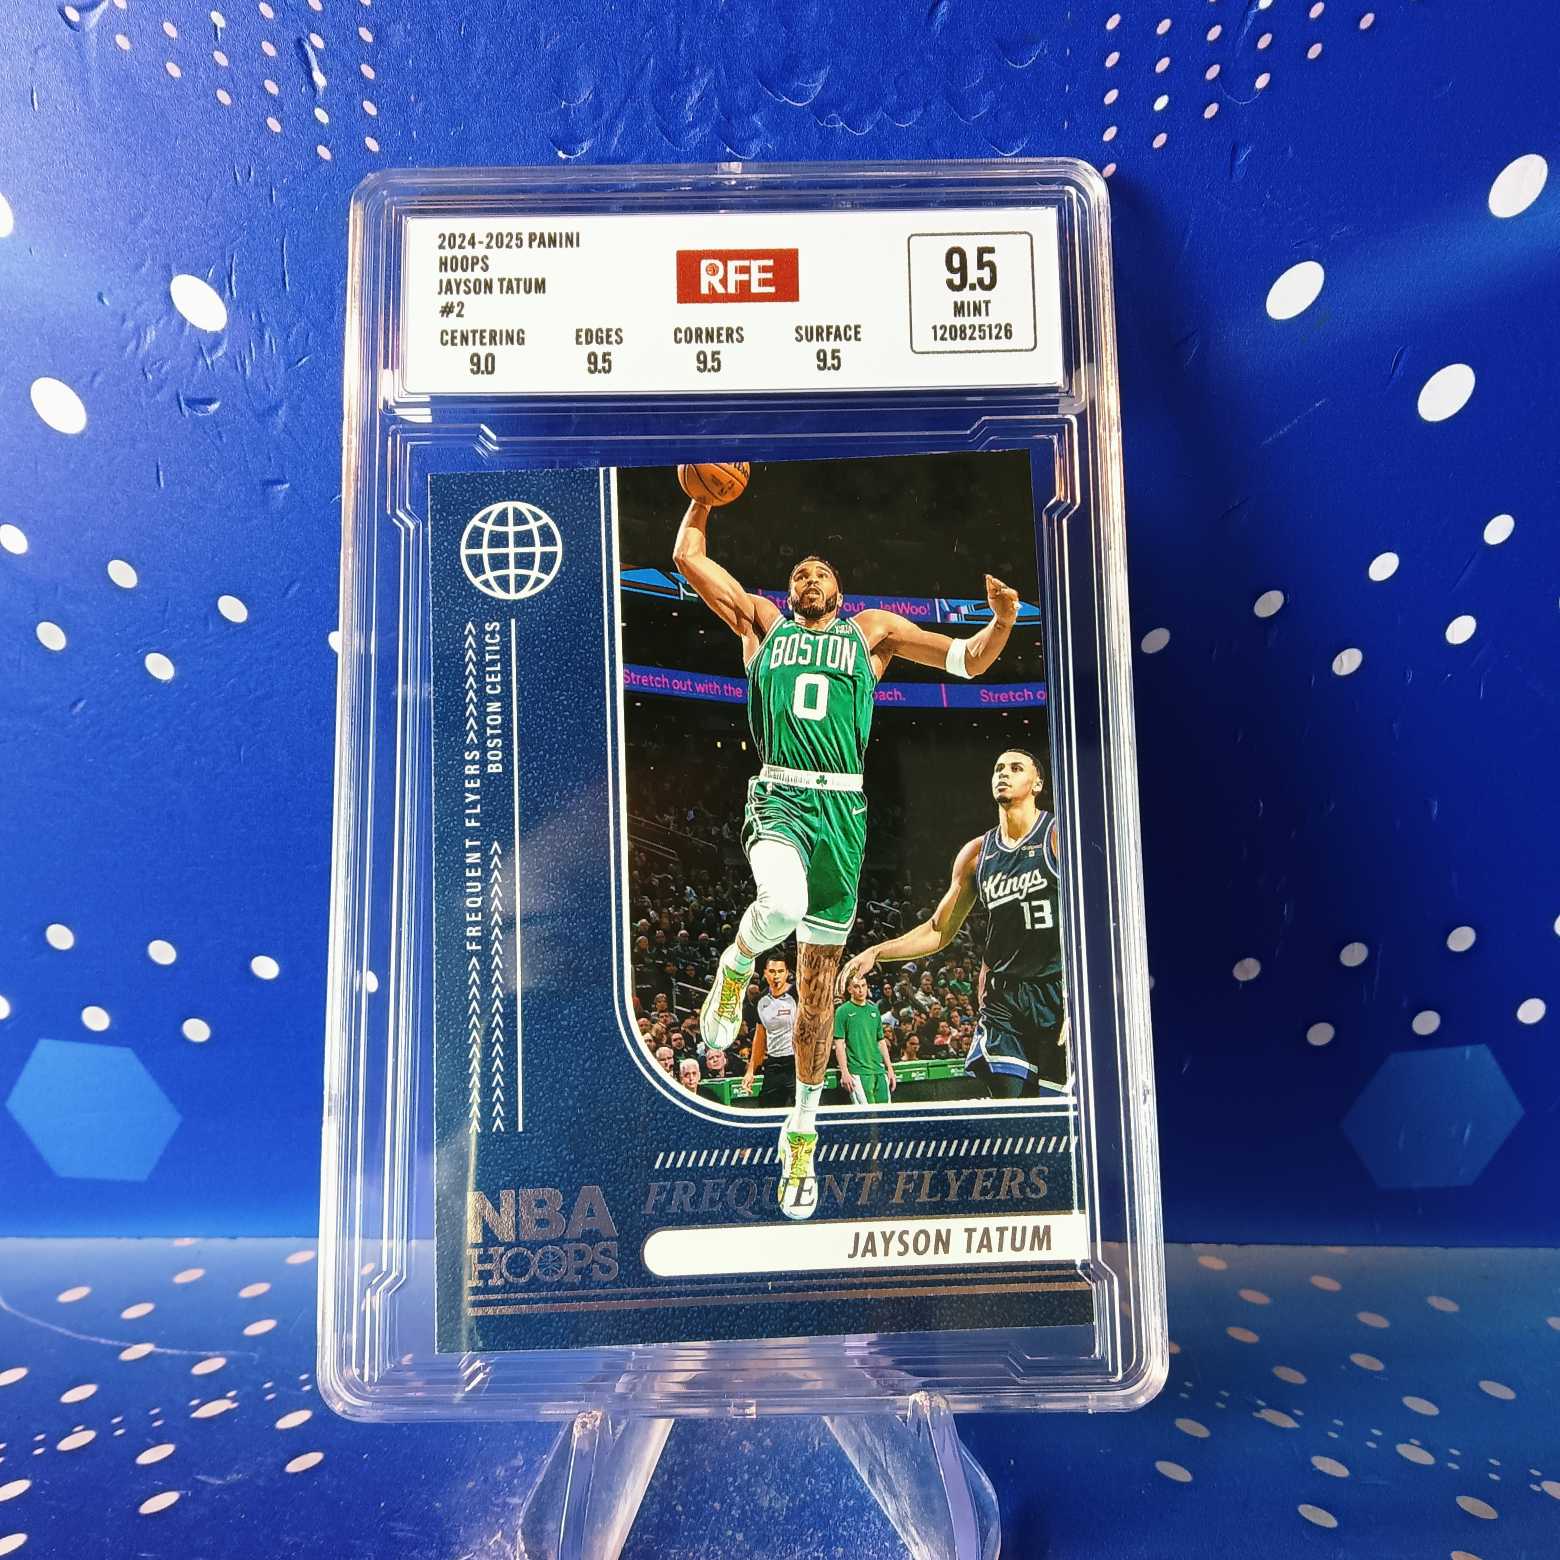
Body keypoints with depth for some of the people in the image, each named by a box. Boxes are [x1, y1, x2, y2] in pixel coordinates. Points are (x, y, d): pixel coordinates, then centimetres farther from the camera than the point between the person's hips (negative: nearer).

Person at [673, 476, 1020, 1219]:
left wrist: (1002, 621, -5)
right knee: (782, 903, -38)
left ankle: (802, 1132, 25)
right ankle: (735, 968, 0)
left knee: (818, 986, 7)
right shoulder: (761, 620, 19)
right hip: (776, 796, -1)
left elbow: (969, 661, 13)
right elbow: (688, 556, 20)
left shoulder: (871, 628, 17)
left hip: (841, 808, 1)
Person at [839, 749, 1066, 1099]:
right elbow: (938, 931, 17)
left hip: (1058, 992, -4)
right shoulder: (976, 854, 10)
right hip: (1002, 999, 4)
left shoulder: (1061, 836, -4)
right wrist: (875, 953, 6)